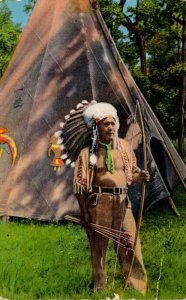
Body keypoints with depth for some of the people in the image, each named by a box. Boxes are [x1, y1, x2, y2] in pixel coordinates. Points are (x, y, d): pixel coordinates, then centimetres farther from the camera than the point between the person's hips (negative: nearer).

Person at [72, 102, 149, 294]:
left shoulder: (124, 146, 6)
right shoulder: (88, 153, -3)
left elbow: (132, 172, 14)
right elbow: (80, 185, -2)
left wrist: (141, 177, -9)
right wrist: (84, 212, -5)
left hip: (122, 201, 3)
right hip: (98, 202, -3)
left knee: (130, 245, 5)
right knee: (98, 246, 9)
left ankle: (137, 287, 24)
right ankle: (99, 287, 29)